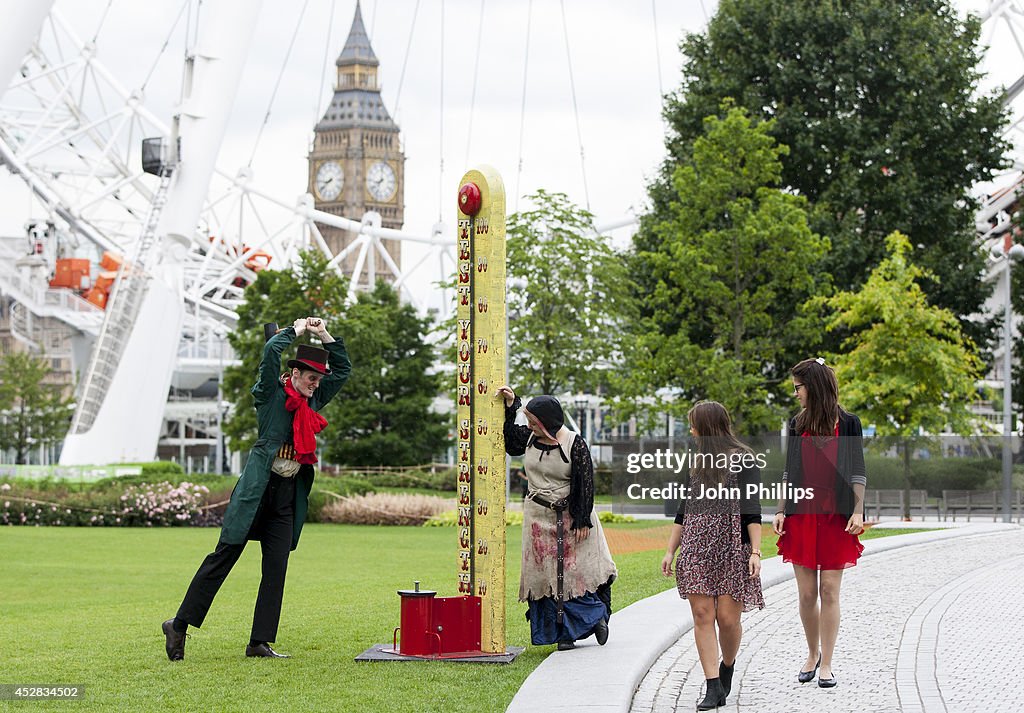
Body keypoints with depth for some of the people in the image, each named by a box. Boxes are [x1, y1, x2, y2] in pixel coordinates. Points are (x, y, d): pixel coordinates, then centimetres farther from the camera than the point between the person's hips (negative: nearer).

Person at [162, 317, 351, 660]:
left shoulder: (313, 400, 14)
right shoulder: (271, 393, -4)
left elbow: (343, 368, 22)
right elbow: (272, 350, -19)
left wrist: (324, 335, 11)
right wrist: (296, 329, -4)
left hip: (287, 496, 6)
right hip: (257, 488, -6)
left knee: (276, 567, 0)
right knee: (225, 555, -5)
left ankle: (260, 643, 2)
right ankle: (179, 625, 3)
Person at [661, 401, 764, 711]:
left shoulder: (743, 460, -1)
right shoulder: (697, 462, 17)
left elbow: (752, 510, -6)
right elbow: (683, 512, 20)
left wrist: (755, 551, -13)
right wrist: (670, 551, 16)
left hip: (732, 546, -5)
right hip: (696, 548, 5)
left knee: (728, 618, -5)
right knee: (702, 615, -5)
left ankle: (727, 667, 23)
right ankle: (713, 686, -5)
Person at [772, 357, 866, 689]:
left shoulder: (848, 424, 1)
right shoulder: (796, 424, 10)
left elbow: (857, 473, 2)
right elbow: (789, 472, 12)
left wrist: (857, 512, -8)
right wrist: (780, 511, 3)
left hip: (836, 519, -3)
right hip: (801, 517, 3)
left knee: (829, 592, -2)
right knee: (807, 593, 4)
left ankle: (826, 663, 4)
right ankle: (812, 654, 22)